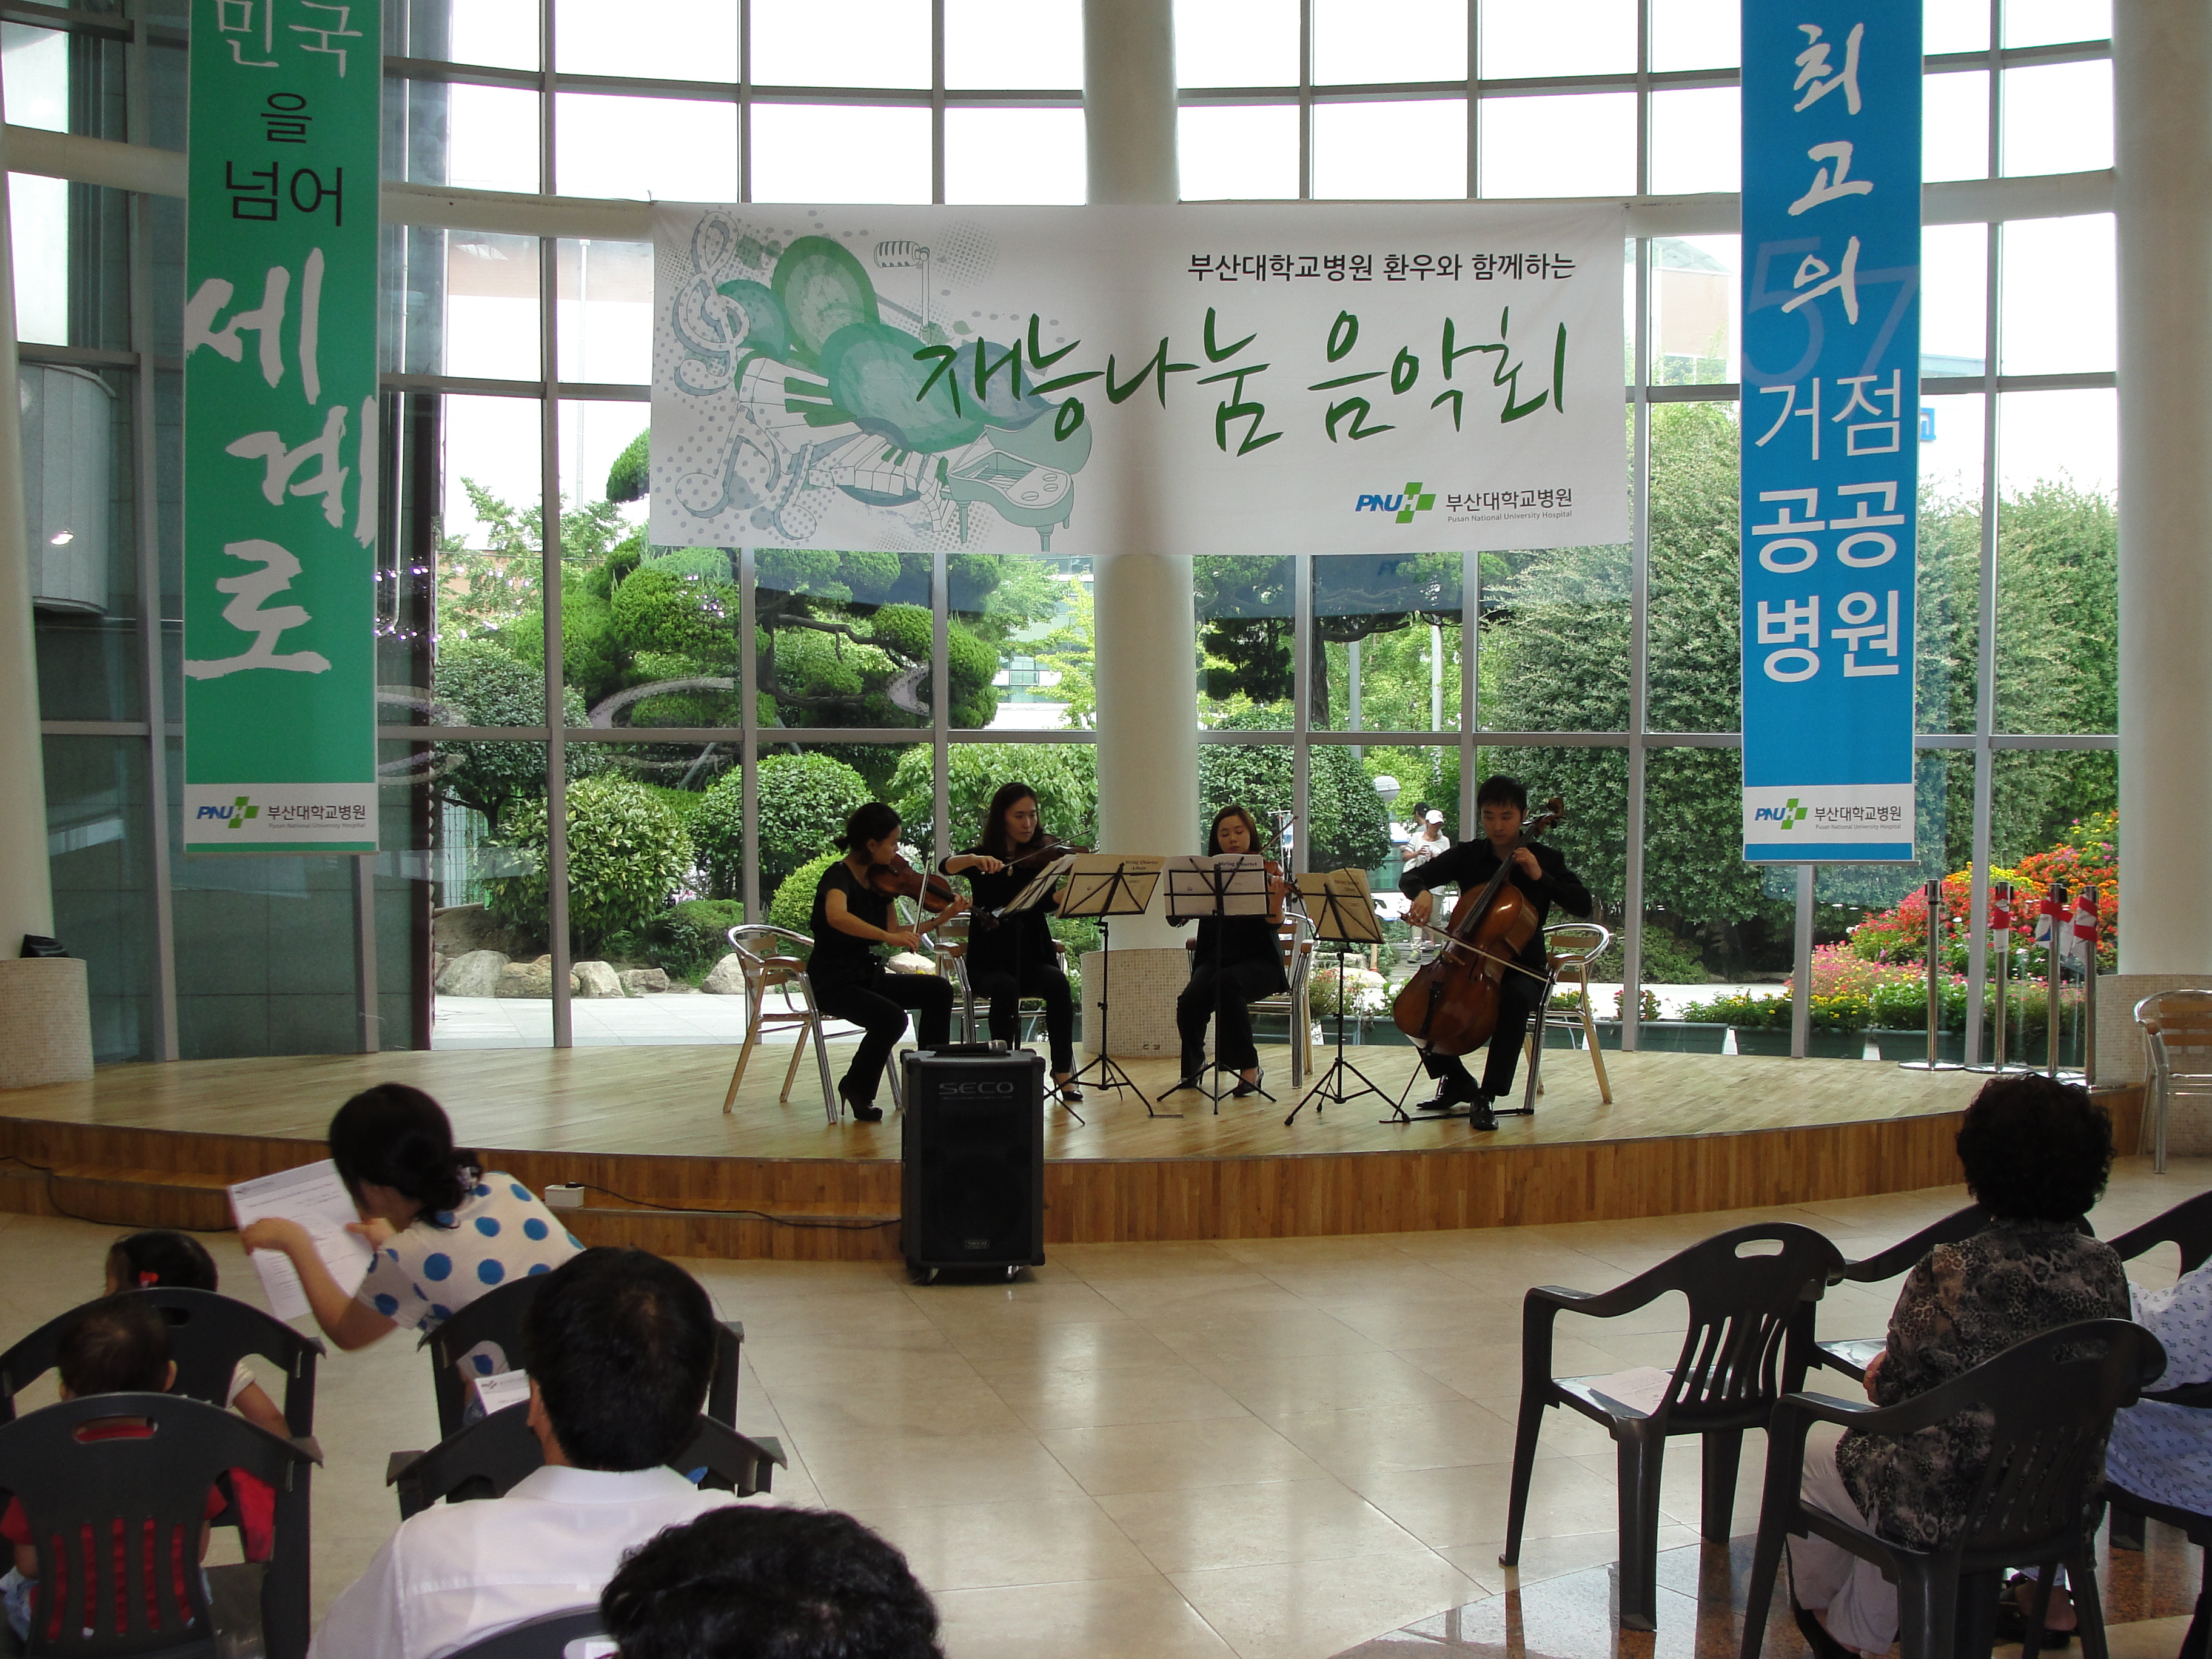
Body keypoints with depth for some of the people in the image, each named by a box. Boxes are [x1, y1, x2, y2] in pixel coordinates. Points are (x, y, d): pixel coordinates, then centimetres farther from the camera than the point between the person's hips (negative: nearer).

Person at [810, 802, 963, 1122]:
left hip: (867, 975, 8)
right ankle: (857, 1089, -7)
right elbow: (836, 916, -41)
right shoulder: (839, 876, -18)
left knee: (939, 990, -2)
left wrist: (940, 918, 1)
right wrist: (887, 936, -48)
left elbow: (895, 932, 8)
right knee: (892, 1018, -30)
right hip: (833, 983, -8)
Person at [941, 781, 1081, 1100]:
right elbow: (947, 867, -18)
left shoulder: (1041, 856, 4)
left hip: (1033, 958, 1)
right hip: (990, 963, -1)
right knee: (1006, 987, -34)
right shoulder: (982, 856, 4)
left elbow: (1049, 903, -13)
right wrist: (974, 860, -38)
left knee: (1057, 982, -31)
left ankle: (1063, 1072, -27)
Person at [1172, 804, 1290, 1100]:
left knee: (1226, 984, -36)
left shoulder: (1266, 873, 1)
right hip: (1215, 959, 3)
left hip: (1257, 961, -3)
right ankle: (1193, 1065, 4)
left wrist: (1276, 899, -33)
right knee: (1190, 1001, -27)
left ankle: (1250, 1068, -22)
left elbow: (1274, 923, -13)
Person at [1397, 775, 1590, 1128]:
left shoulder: (1545, 859, -1)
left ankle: (1485, 1097, -30)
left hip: (1522, 966, -3)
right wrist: (1421, 892, -20)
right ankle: (1457, 1082, 4)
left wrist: (1540, 877, -21)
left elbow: (1582, 905, -10)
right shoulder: (1468, 855, 5)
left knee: (1516, 998, -38)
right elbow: (1411, 876, 3)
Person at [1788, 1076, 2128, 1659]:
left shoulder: (1950, 1274, -25)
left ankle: (1823, 1610, 49)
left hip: (1950, 1510, -6)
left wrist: (1880, 1374, 9)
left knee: (1815, 1447, 26)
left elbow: (1896, 1393, -16)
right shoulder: (2104, 1269, -9)